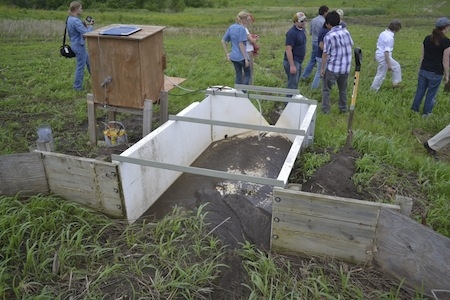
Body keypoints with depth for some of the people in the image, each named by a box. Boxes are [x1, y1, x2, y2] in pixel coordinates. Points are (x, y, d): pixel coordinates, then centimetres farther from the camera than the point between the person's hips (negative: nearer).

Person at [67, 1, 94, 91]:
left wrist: (86, 25, 0)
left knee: (88, 61, 23)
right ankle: (77, 86, 12)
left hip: (75, 44, 10)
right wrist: (90, 26, -10)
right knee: (80, 66, 2)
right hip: (79, 46, -10)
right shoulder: (76, 21, -25)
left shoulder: (70, 19, 7)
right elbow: (86, 33, -26)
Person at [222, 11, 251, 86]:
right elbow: (241, 44, -19)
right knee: (247, 74, 9)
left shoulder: (231, 27, 7)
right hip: (241, 57, -7)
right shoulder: (242, 28, -14)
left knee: (238, 75, 16)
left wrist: (227, 54, 12)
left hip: (233, 56, 7)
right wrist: (246, 59, -16)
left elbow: (223, 41, 10)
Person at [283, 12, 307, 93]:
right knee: (293, 84, -7)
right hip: (292, 61, -9)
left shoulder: (302, 29, 8)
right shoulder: (292, 33, -20)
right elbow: (288, 50, -24)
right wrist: (292, 65, -27)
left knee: (295, 83, 18)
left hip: (298, 61, 9)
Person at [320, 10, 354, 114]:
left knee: (326, 90, 8)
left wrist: (322, 68, -7)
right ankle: (343, 109, 31)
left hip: (332, 68, -6)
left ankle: (325, 111, 9)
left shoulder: (329, 36, -16)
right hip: (346, 67, 6)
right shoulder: (346, 32, 1)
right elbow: (351, 45, 13)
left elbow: (325, 54, -15)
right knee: (343, 89, 20)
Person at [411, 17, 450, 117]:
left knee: (420, 91, 16)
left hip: (423, 71, 4)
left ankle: (414, 110, 25)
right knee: (431, 94, 10)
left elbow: (422, 56, 7)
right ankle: (426, 113, 22)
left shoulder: (427, 38, 1)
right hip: (436, 73, -4)